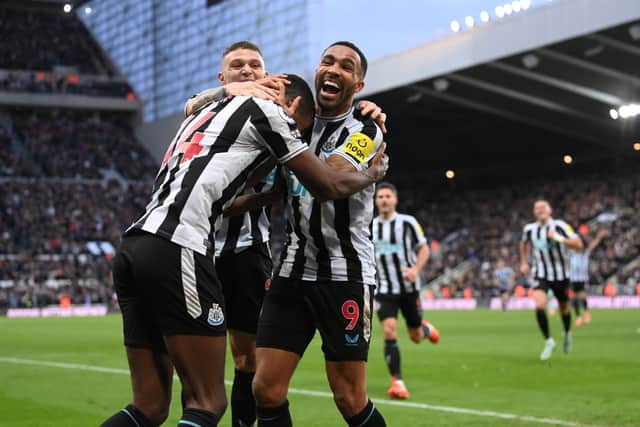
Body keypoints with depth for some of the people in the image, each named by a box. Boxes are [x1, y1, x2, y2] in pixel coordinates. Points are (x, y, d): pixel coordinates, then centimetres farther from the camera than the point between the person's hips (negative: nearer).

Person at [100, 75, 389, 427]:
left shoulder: (208, 111, 31)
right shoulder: (267, 110, 8)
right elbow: (328, 186, 11)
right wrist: (374, 172, 30)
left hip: (132, 249, 9)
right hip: (175, 251, -8)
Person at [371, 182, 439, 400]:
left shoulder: (407, 222, -6)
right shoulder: (370, 227, 4)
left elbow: (424, 249, -3)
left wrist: (416, 269, -20)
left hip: (408, 287, -1)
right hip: (384, 290, 1)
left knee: (415, 337, 9)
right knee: (389, 333, -18)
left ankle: (425, 328, 47)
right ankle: (397, 382, -14)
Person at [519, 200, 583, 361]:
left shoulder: (560, 226, -14)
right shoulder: (529, 229, -2)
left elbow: (578, 245, -22)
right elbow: (524, 243, 22)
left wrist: (559, 238, -33)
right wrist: (524, 262, 15)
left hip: (560, 275, -1)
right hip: (541, 274, 1)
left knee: (564, 309, 14)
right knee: (539, 305, -22)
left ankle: (567, 333, 46)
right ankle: (548, 341, -8)